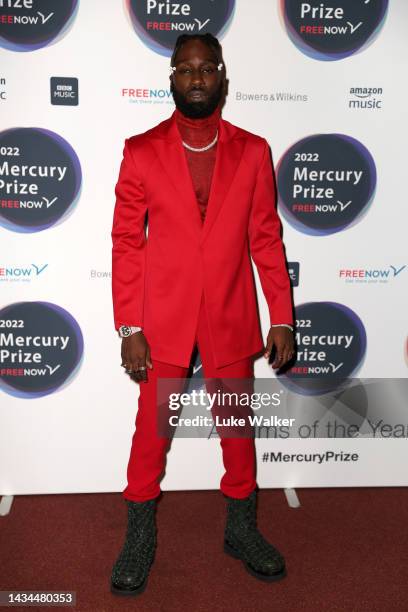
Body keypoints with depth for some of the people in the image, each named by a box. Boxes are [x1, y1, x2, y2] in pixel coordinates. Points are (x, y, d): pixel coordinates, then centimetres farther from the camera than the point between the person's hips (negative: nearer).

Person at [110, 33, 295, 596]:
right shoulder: (141, 152, -1)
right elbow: (126, 244, -2)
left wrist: (282, 318, 0)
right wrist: (128, 328, -6)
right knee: (151, 432, 9)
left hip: (230, 319, 2)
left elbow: (266, 238, 3)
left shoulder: (252, 152, 3)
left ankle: (241, 529, 37)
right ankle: (140, 542, 31)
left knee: (237, 428, 14)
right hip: (162, 321, -1)